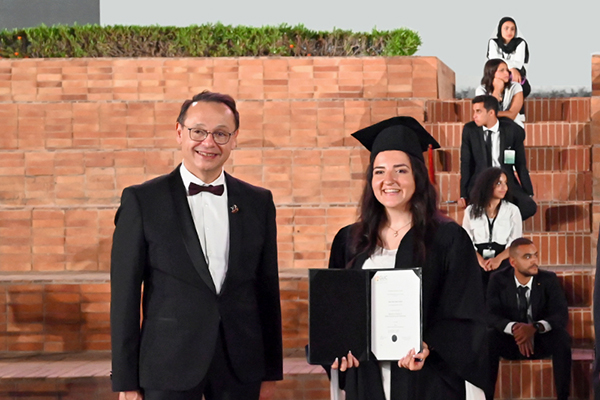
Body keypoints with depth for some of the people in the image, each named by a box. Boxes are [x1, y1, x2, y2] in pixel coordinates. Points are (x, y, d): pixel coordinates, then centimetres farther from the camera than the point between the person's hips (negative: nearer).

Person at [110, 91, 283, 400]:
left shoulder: (258, 202, 7)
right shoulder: (142, 200, -2)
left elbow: (267, 289, 10)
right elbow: (125, 294, -3)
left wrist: (271, 371, 9)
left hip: (241, 365, 3)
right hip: (169, 367, -2)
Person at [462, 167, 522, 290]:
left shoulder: (512, 210, 6)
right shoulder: (471, 211, 7)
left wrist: (498, 259, -18)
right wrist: (481, 260, -17)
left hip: (503, 263, 0)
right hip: (477, 264, 0)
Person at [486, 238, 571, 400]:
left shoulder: (549, 279, -8)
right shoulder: (498, 280, -9)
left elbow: (561, 315, -18)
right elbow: (491, 315, -17)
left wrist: (535, 327, -38)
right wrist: (514, 328, -38)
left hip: (541, 341, 0)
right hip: (510, 341, 0)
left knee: (562, 336, -31)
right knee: (489, 337, -32)